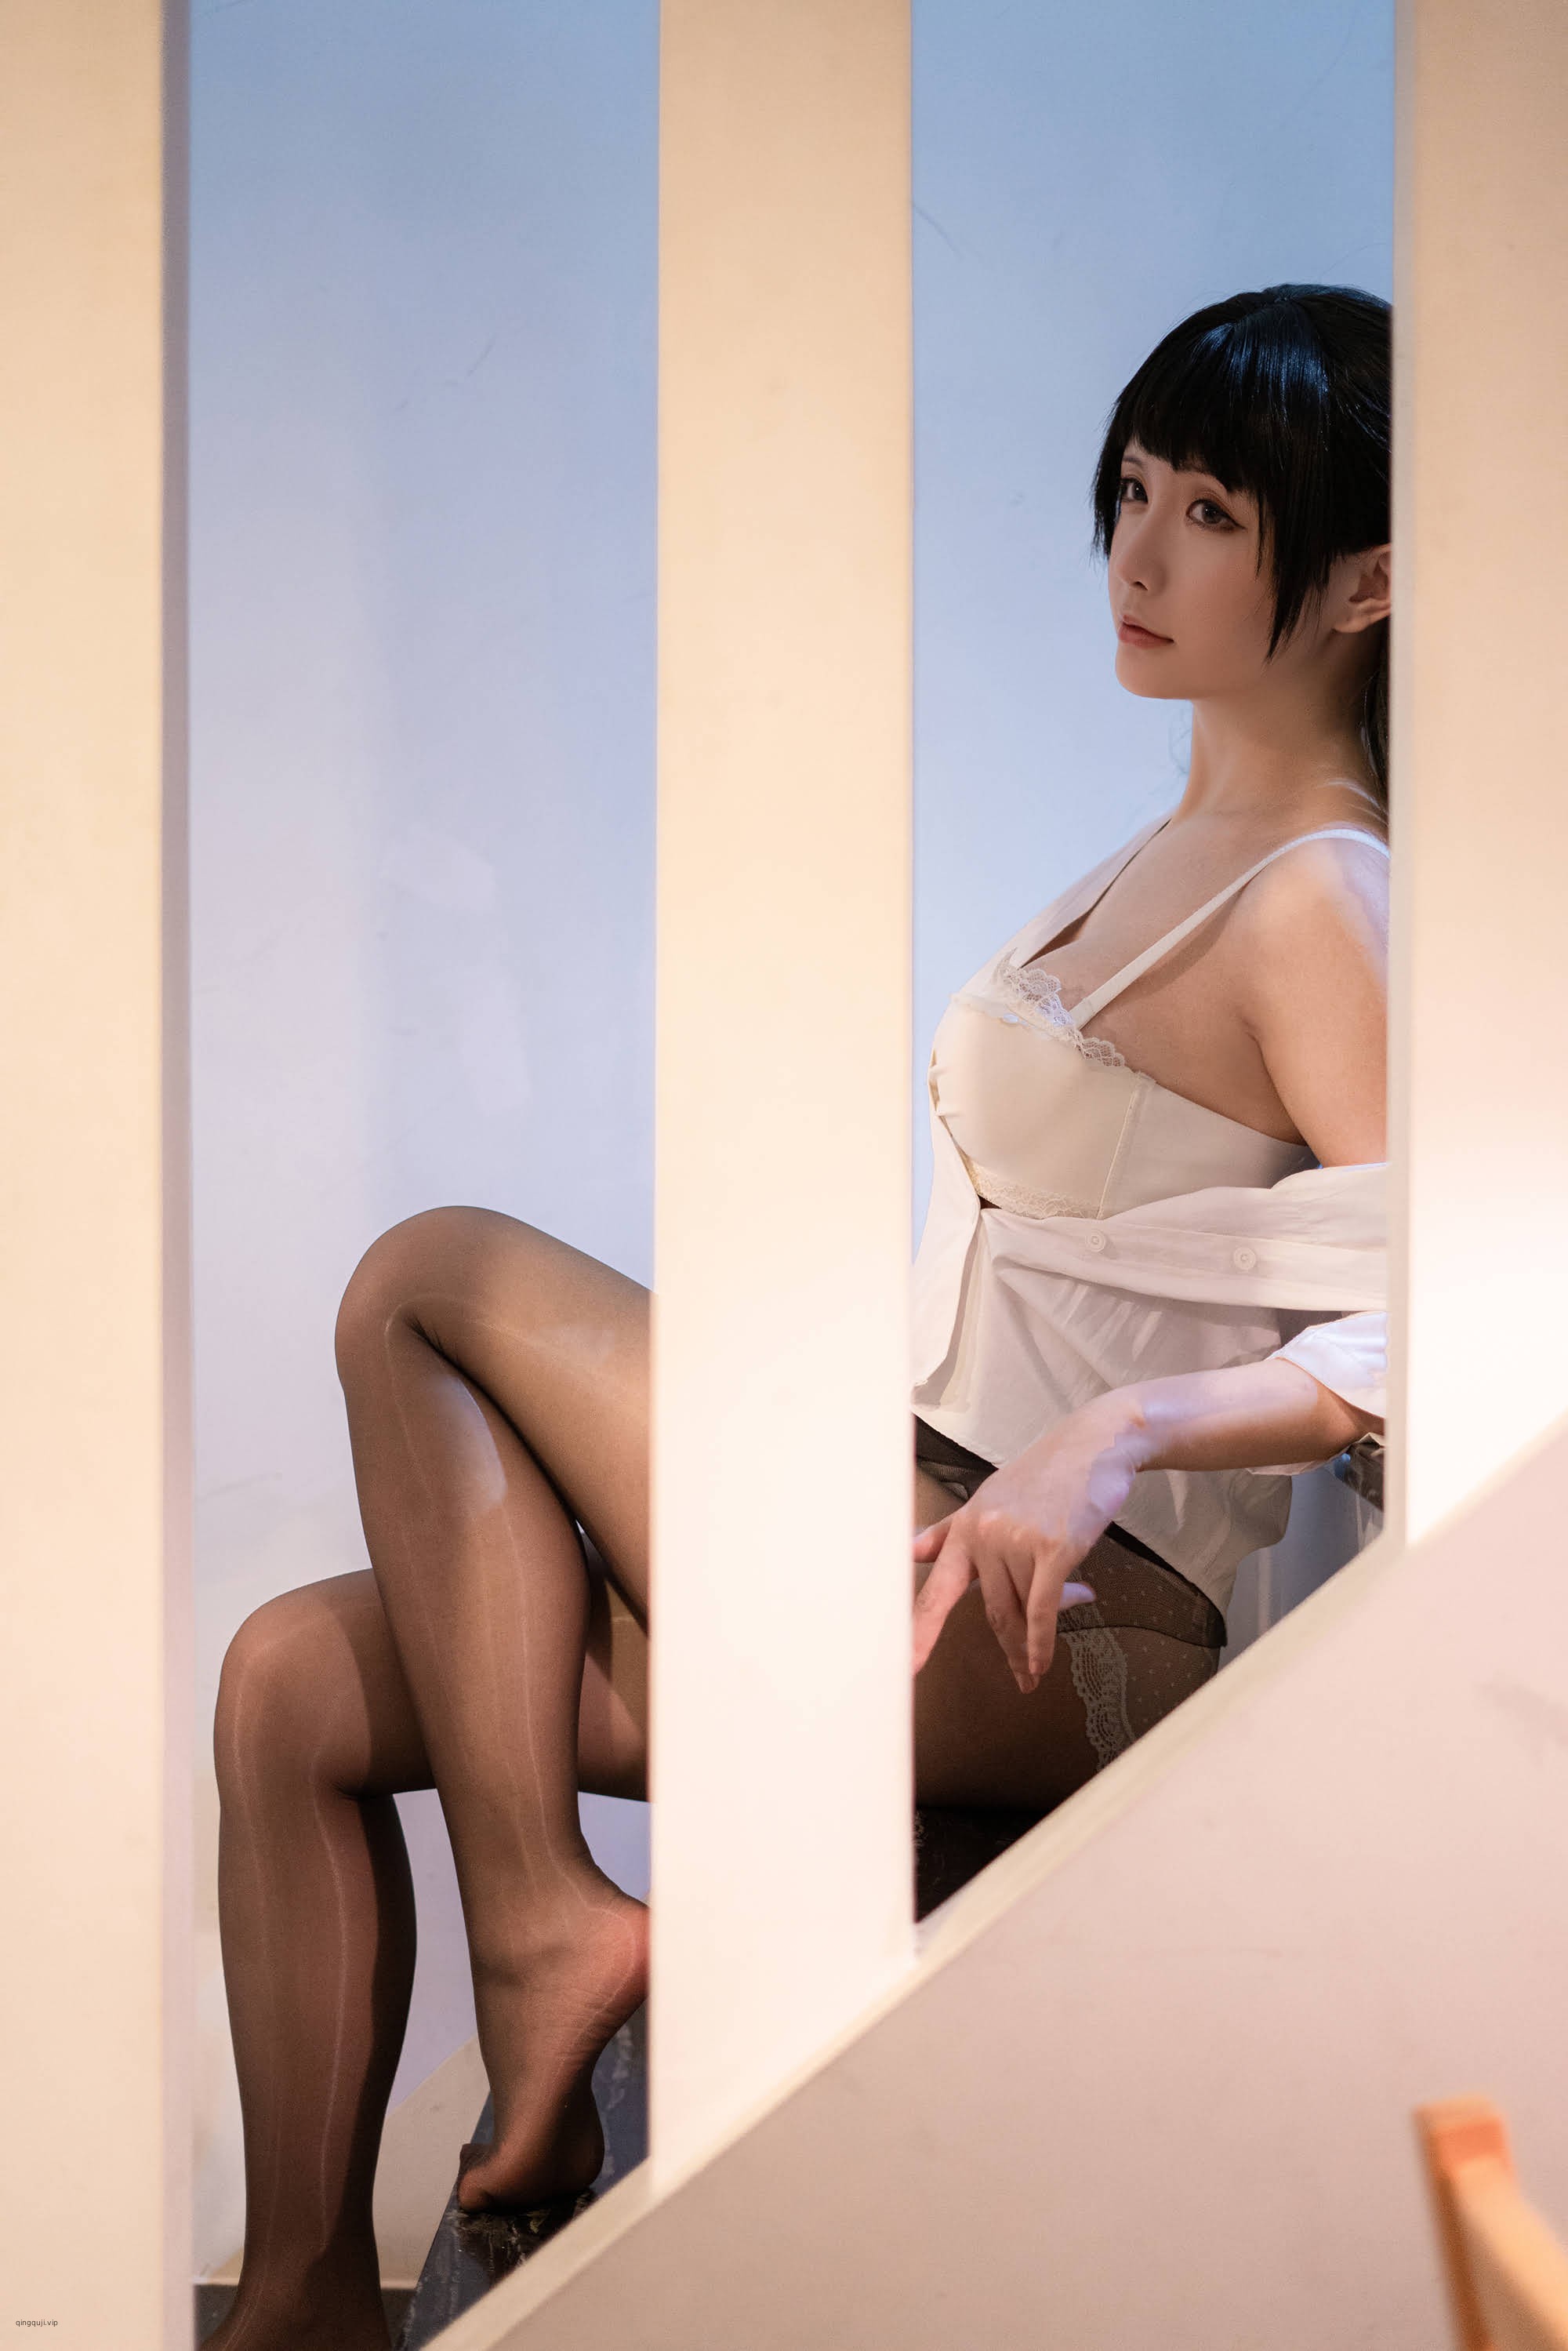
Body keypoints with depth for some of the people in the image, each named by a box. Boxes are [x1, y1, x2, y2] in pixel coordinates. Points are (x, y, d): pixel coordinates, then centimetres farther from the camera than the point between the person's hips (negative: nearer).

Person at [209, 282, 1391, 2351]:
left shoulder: (1317, 903, -11)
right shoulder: (1191, 846, 17)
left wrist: (1120, 1431, -29)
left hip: (1056, 1636, -9)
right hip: (925, 1565, 9)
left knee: (433, 1277, -11)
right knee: (293, 1680, 2)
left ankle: (539, 1922, -10)